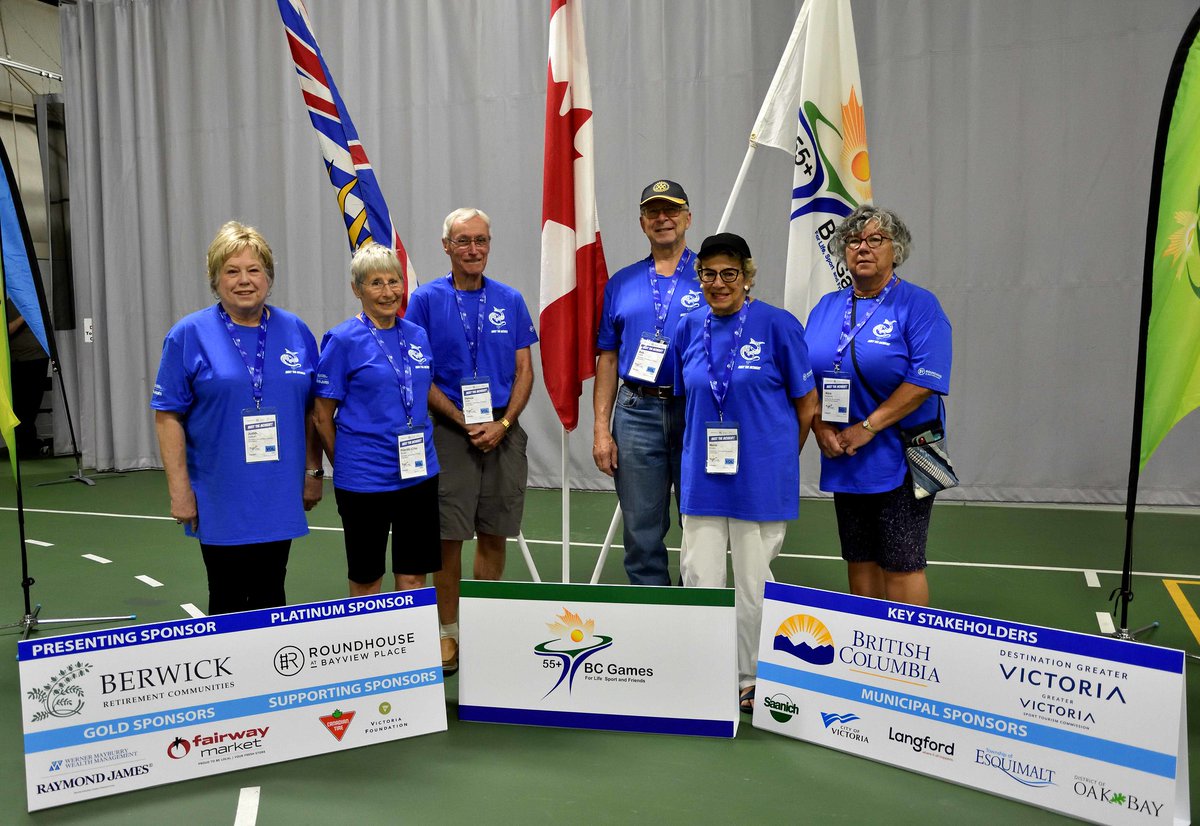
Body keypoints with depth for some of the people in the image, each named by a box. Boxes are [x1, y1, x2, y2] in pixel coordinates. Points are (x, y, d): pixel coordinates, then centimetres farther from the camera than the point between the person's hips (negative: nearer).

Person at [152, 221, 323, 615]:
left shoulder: (296, 332, 4)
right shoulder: (190, 335, -5)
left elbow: (312, 410, 10)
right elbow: (168, 416, -6)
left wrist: (313, 472, 7)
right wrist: (180, 489, -10)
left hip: (279, 495, 3)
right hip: (221, 501, -2)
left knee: (270, 595, 13)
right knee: (228, 598, 8)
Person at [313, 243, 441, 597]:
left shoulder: (417, 336, 6)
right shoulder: (343, 340, -8)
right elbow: (322, 415, -4)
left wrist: (419, 450, 11)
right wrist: (343, 466, 2)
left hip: (419, 473, 4)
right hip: (364, 480, -4)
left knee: (414, 575, 11)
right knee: (366, 578, 10)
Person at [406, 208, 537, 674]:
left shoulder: (510, 301, 7)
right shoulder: (427, 300, -1)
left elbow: (524, 370, 5)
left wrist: (503, 424, -9)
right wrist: (466, 423, -11)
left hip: (504, 433, 3)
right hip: (451, 433, -2)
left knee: (494, 535, 9)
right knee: (450, 539, 1)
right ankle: (449, 633, 15)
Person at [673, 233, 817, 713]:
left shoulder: (778, 325, -8)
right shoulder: (689, 330, 5)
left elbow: (806, 402, -1)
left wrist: (779, 457, 7)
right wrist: (701, 451, 12)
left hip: (760, 476, -4)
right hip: (703, 473, 4)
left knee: (754, 583, 8)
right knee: (699, 578, 6)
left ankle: (752, 680, 26)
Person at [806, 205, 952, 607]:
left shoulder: (918, 305, -5)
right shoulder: (826, 308, 11)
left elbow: (925, 380, -16)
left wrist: (867, 428, -18)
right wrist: (821, 427, -6)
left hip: (900, 461, -5)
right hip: (843, 460, 5)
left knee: (901, 565, -1)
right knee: (859, 560, 13)